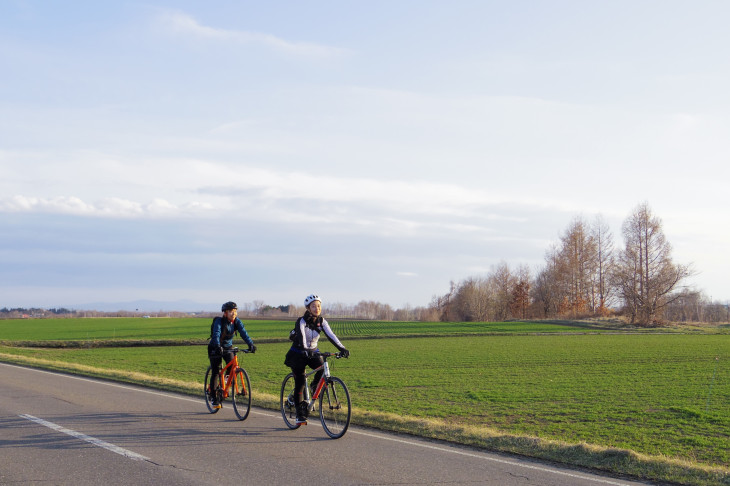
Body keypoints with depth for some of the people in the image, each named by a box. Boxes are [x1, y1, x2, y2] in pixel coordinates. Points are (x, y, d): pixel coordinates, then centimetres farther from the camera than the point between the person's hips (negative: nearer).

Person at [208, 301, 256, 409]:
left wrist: (251, 344, -37)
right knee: (215, 373, -7)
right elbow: (216, 334, -36)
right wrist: (218, 346, -54)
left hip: (228, 347, 4)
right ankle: (214, 398, 0)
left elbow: (243, 333, -21)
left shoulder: (237, 321, -10)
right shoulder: (219, 321, -22)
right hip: (215, 348, -4)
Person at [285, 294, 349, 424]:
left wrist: (342, 349, -30)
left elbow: (331, 335, -15)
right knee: (300, 383, -9)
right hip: (298, 354, -4)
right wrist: (306, 350, -53)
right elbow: (301, 337, -35)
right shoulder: (302, 321, -19)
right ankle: (300, 414, 1)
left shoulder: (321, 321, -5)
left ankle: (315, 387, 7)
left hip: (313, 352, 4)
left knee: (323, 369, -25)